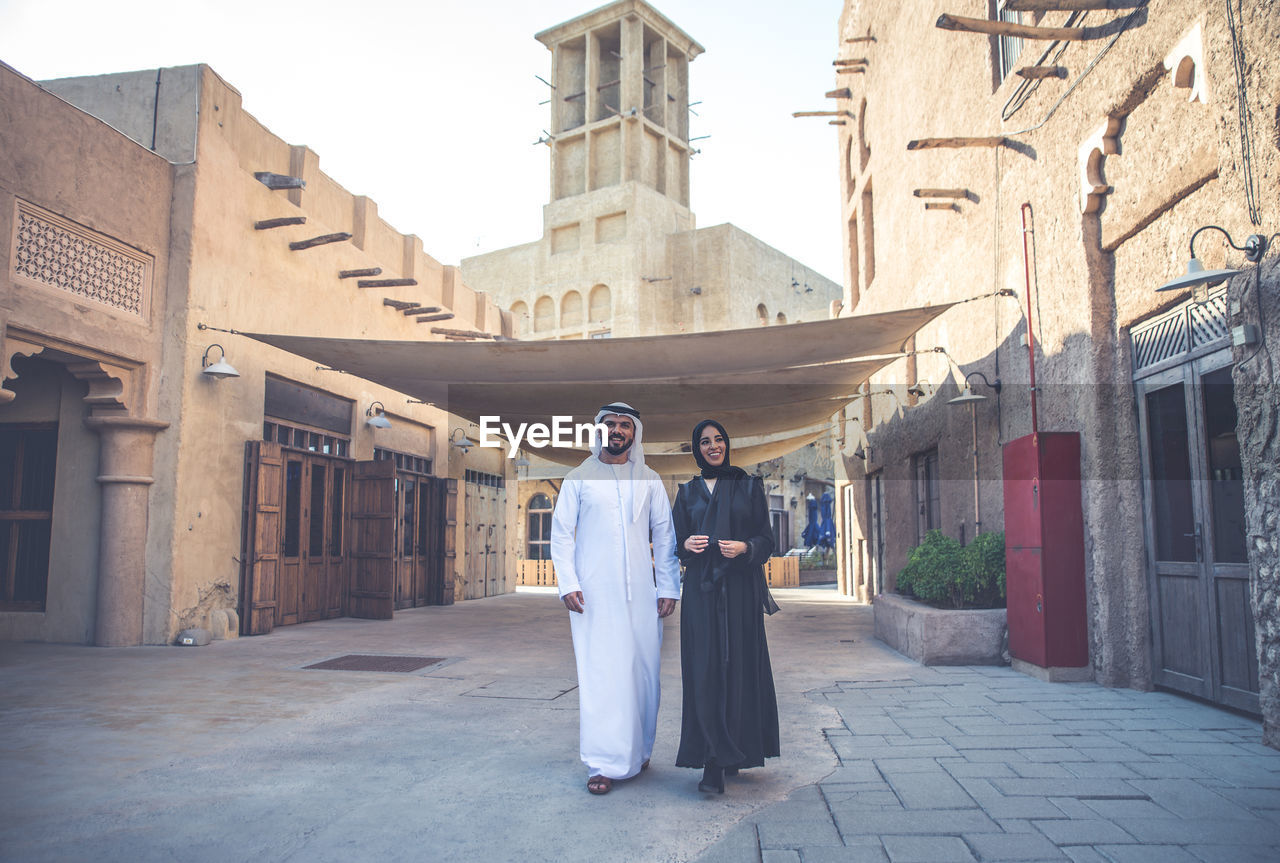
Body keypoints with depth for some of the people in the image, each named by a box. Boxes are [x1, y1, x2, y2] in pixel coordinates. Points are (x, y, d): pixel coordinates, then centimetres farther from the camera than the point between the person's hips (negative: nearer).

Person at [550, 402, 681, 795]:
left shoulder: (649, 480, 12)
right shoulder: (578, 478, 6)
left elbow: (664, 535, 12)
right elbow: (561, 534, 4)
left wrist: (668, 587, 5)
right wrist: (568, 584, -7)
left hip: (640, 593, 2)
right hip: (593, 594, -2)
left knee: (642, 671, 5)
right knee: (598, 674, -6)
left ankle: (638, 751, 21)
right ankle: (602, 764, -1)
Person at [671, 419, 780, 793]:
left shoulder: (748, 486, 9)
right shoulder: (688, 492, 13)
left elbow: (766, 538, 6)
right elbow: (676, 541, 13)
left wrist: (745, 547, -15)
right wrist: (686, 545, -10)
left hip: (739, 588, -1)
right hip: (701, 590, 1)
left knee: (739, 666, -2)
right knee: (706, 670, -5)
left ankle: (734, 754, 12)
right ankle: (713, 765, -4)